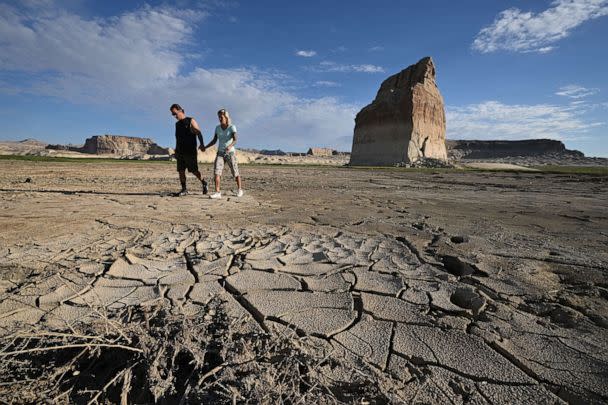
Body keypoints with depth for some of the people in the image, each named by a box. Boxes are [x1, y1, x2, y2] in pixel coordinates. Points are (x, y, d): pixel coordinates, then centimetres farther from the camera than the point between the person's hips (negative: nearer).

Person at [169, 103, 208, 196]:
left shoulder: (191, 121, -2)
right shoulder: (177, 124, 17)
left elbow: (199, 133, -11)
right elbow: (177, 138, 22)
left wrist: (202, 144, -26)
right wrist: (176, 151, 18)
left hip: (190, 151, -6)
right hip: (180, 152, 6)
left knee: (194, 170, -5)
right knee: (181, 171, 2)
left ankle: (204, 183, 15)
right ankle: (184, 189, 7)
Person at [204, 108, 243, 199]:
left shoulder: (232, 127, -8)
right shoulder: (217, 128, 6)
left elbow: (235, 140, -23)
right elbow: (214, 141, 12)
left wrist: (230, 146, -42)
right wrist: (205, 147, -1)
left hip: (230, 153, -3)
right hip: (220, 153, 3)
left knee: (235, 173, 4)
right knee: (216, 171, -15)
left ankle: (239, 189, 25)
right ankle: (217, 192, -19)